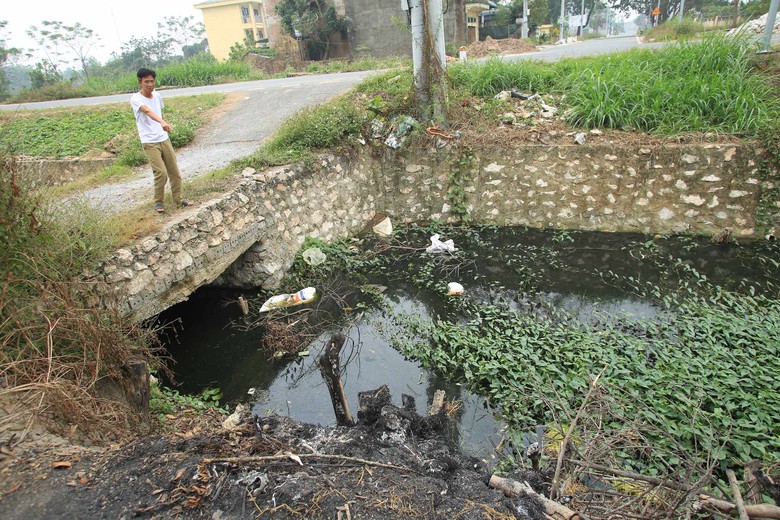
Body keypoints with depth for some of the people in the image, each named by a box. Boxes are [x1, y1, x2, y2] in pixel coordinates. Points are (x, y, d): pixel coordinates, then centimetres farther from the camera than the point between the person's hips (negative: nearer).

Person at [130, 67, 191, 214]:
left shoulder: (157, 96, 6)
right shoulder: (136, 98, -14)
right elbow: (147, 111, -34)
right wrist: (162, 122, -52)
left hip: (164, 139, 6)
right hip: (149, 142, -6)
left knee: (174, 171, 8)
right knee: (161, 172, -13)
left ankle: (178, 199, 23)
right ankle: (158, 202, 6)